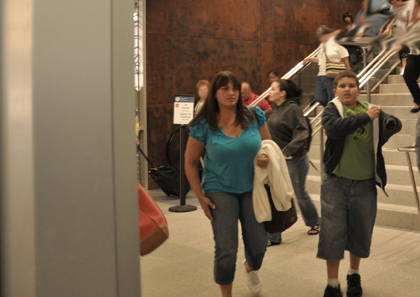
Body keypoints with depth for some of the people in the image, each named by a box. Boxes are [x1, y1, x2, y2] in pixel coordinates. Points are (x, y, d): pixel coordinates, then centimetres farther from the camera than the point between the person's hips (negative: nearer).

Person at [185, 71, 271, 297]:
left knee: (258, 246, 8)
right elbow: (190, 162, -1)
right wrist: (201, 196, -6)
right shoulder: (203, 125, -8)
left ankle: (250, 268, 48)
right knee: (226, 251, -6)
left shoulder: (254, 116, -2)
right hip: (220, 191, -2)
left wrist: (267, 157, -11)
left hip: (252, 189, 3)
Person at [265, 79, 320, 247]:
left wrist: (287, 150, -32)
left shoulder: (292, 109, -17)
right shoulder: (276, 109, 6)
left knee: (300, 193, 10)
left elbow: (302, 133, -25)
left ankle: (314, 222, 37)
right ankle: (273, 236, 16)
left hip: (295, 159, -7)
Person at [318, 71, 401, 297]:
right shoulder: (332, 109, -3)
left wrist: (390, 122, -27)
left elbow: (395, 124, -4)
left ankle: (354, 275, 37)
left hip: (365, 184, 3)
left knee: (361, 232, 14)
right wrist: (365, 117, -17)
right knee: (333, 232, 1)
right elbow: (334, 127, -23)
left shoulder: (371, 110, 6)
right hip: (336, 183, -3)